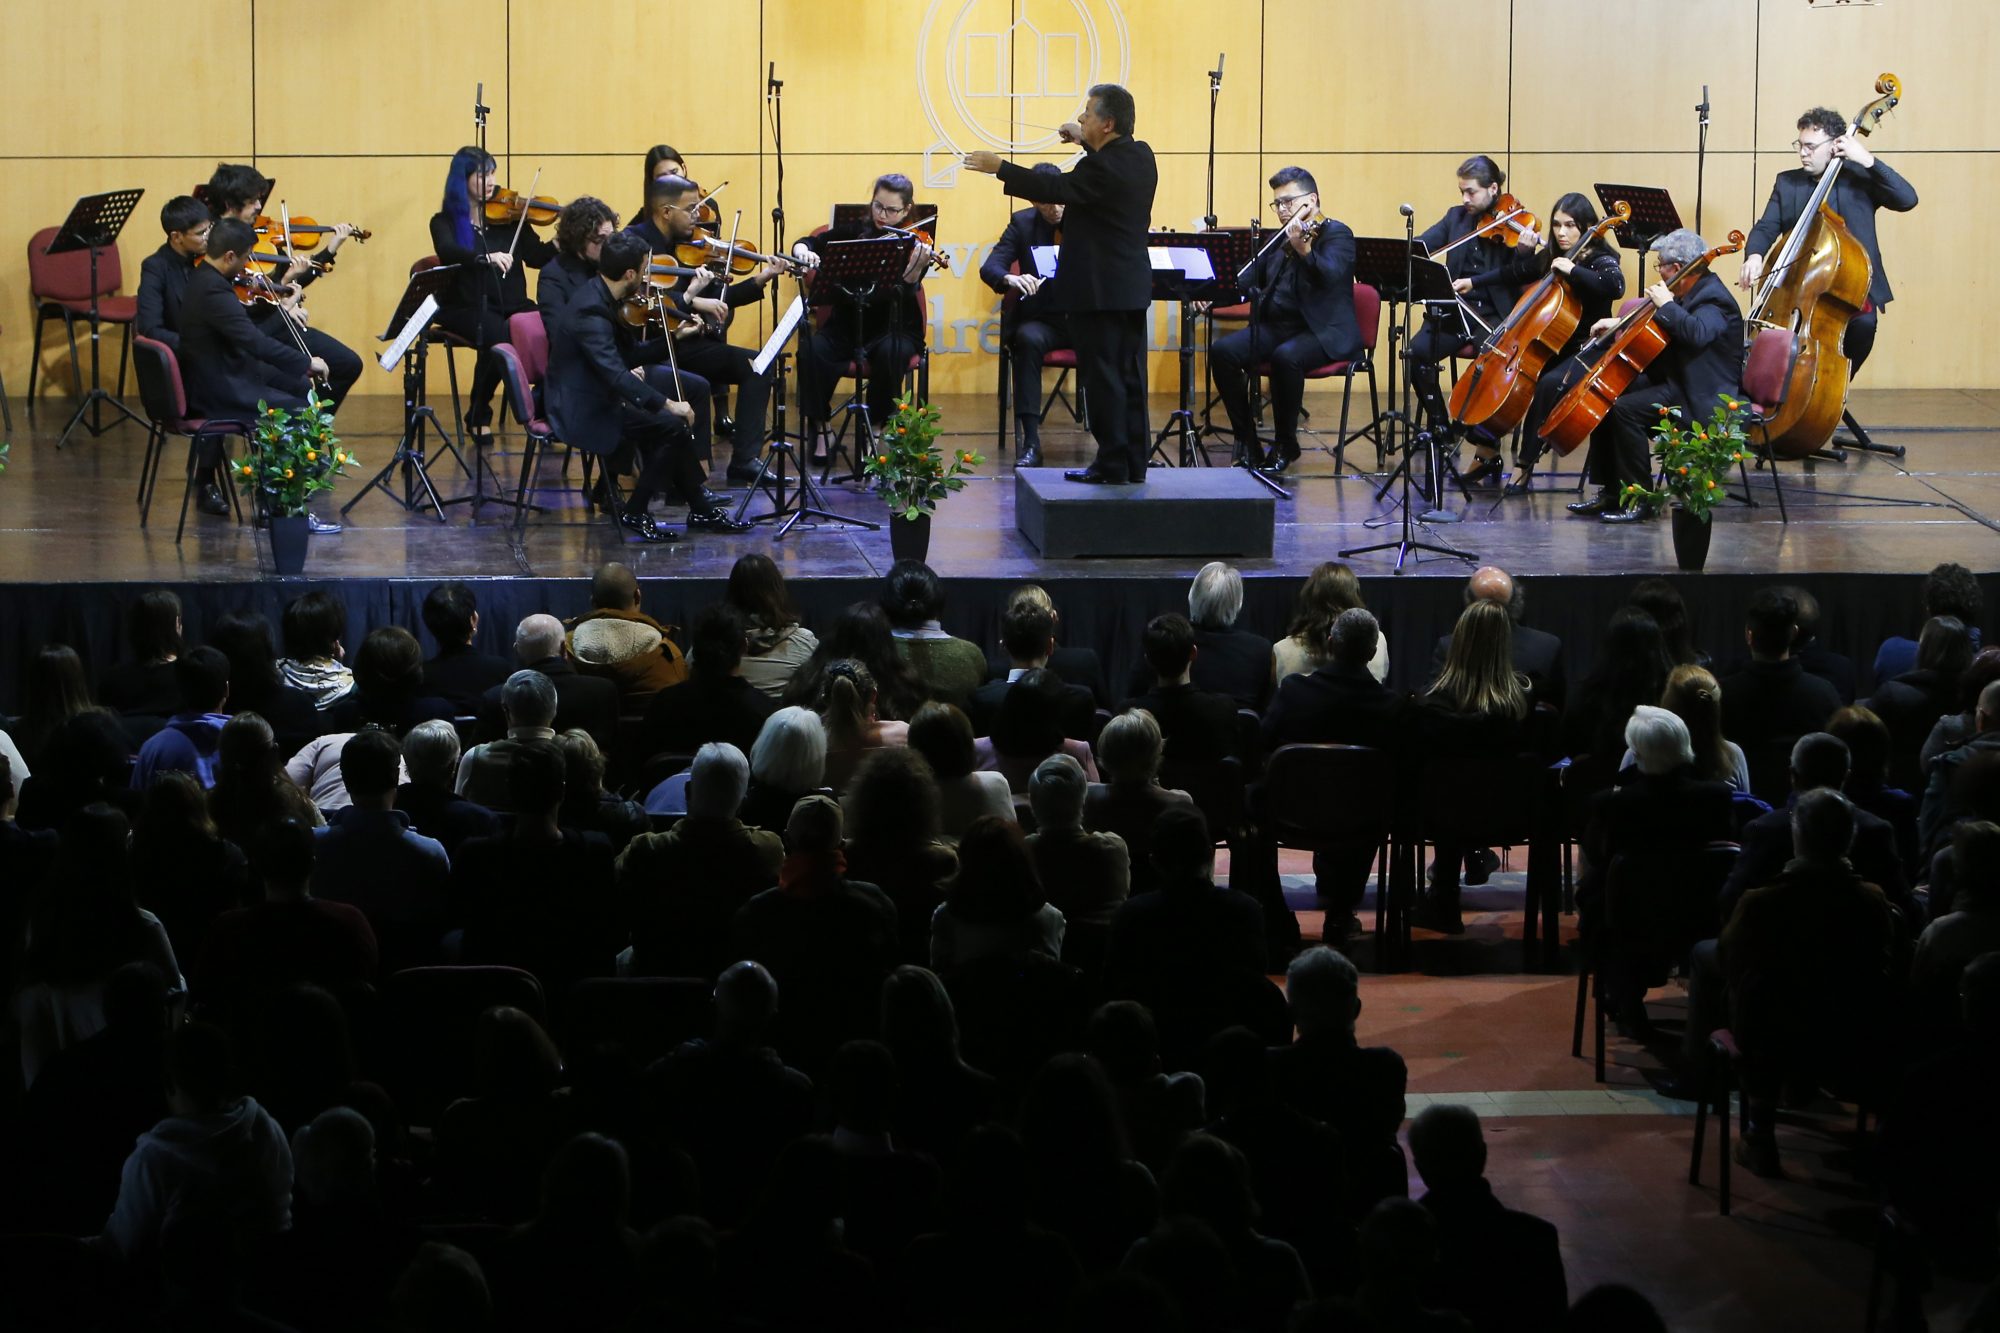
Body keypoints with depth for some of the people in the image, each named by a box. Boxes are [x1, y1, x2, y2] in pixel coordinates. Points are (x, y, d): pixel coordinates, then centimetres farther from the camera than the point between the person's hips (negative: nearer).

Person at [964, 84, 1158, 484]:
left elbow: (1055, 189, -18)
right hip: (1132, 289, 9)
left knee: (1102, 377, -3)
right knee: (1130, 376, 11)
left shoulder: (1101, 167, -20)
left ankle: (1111, 463, 0)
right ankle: (1134, 462, 14)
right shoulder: (1141, 156, 7)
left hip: (1098, 290, -9)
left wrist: (999, 167, -11)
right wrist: (1086, 143, 24)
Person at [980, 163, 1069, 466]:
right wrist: (1010, 279, -31)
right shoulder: (1023, 223, 3)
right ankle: (1030, 443, -33)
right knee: (1028, 340, -34)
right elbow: (990, 267, -8)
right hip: (1042, 320, 0)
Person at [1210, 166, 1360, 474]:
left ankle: (1286, 443, -18)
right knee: (1222, 351, -18)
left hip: (1324, 333, -7)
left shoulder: (1336, 234, -3)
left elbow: (1330, 275, -23)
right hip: (1276, 327, 7)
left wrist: (1303, 250, -42)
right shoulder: (1277, 241, 18)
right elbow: (1248, 283, 21)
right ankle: (1247, 441, -10)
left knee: (1286, 356, -37)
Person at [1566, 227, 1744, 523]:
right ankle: (1610, 492, 7)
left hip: (1701, 397, -11)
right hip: (1675, 380, 11)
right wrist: (1620, 323, 17)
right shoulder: (1691, 291, 12)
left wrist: (1665, 305, -27)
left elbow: (1697, 333, -41)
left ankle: (1640, 500, -20)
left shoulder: (1712, 298, -18)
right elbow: (1654, 331, 30)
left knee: (1625, 409, -27)